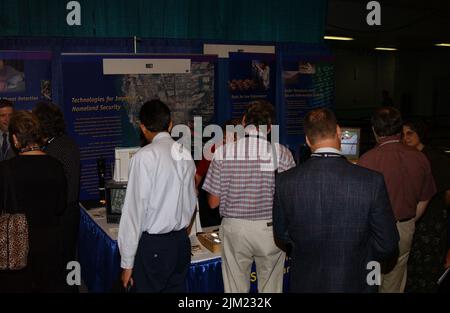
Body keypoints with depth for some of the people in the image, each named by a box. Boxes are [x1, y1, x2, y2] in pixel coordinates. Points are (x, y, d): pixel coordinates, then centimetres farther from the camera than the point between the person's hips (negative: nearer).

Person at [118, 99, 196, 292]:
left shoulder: (145, 157, -14)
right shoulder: (185, 154, 5)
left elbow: (135, 209, -14)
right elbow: (191, 202, 10)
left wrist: (127, 262, -9)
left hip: (153, 245, -6)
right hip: (182, 241, 6)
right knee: (176, 288, 16)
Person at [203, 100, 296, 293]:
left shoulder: (222, 152, -9)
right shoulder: (282, 153, -10)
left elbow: (213, 202, -4)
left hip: (234, 228, 0)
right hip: (270, 229, 0)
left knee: (234, 288, 14)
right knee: (271, 288, 16)